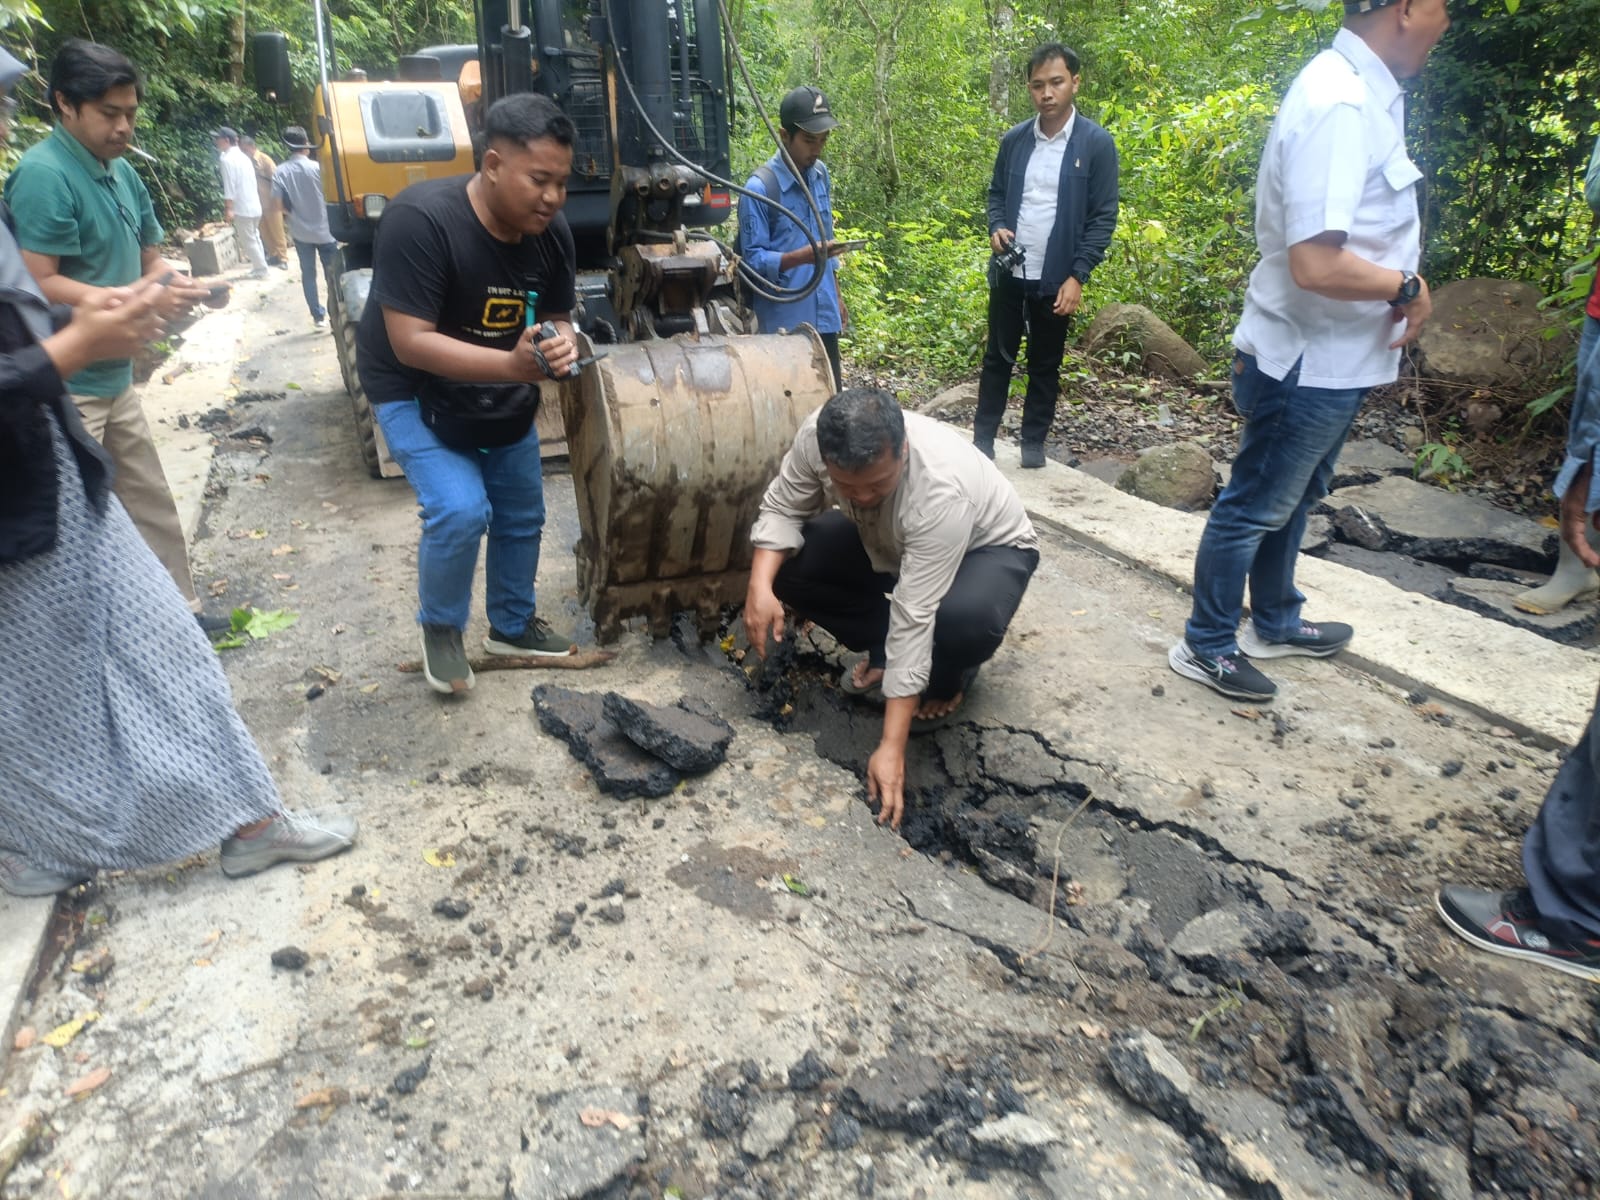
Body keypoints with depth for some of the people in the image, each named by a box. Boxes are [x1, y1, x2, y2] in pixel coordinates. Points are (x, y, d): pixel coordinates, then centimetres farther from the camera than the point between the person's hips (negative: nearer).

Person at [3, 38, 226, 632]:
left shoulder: (121, 171, 8)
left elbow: (147, 258, 17)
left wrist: (173, 283, -5)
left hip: (113, 376, 9)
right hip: (64, 389, -9)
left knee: (151, 501, 17)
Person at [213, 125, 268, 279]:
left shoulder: (226, 159, -14)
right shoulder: (243, 156, 13)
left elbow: (229, 186, -19)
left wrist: (228, 208, -16)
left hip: (242, 208, -9)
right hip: (254, 206, 9)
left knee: (248, 241, -1)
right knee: (254, 238, 17)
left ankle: (260, 270, 3)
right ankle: (260, 267, 23)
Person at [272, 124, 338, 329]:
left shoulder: (281, 172, -5)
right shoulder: (316, 167, -13)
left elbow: (277, 203, -6)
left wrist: (294, 212, 12)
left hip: (300, 231, 3)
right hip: (324, 229, -3)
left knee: (308, 273, 12)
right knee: (332, 274, 7)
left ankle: (318, 316, 14)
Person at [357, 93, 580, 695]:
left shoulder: (551, 232, -13)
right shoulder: (420, 220, -31)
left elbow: (557, 318, -2)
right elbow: (411, 343, -33)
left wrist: (559, 344, -27)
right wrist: (513, 364, -44)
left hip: (504, 394, 6)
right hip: (416, 392, -6)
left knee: (523, 516, 12)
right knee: (460, 511, -22)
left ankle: (512, 625, 36)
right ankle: (440, 628, 7)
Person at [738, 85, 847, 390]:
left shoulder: (821, 175, 8)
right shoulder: (759, 188, -14)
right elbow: (753, 259, -15)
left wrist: (836, 294, 17)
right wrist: (802, 256, -29)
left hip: (823, 315, 6)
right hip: (783, 320, -6)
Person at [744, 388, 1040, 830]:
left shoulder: (940, 491, -42)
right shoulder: (817, 435, -29)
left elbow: (915, 618, -43)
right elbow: (782, 508, -12)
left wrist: (892, 748, -41)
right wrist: (760, 585, -32)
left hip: (988, 547, -5)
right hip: (888, 542, 6)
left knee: (965, 617, -39)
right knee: (790, 561, -16)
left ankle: (948, 678, -2)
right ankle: (883, 652, 4)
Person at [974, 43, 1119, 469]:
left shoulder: (1097, 143, -6)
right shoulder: (1014, 140, 4)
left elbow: (1104, 217, -7)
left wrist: (1077, 276, -14)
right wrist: (996, 228, -7)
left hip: (1057, 278, -3)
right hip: (1009, 272, 3)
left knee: (1045, 365, 9)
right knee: (997, 357, 9)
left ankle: (1034, 442, 20)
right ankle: (983, 438, 18)